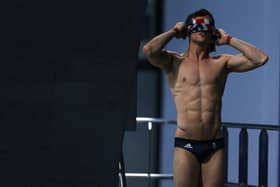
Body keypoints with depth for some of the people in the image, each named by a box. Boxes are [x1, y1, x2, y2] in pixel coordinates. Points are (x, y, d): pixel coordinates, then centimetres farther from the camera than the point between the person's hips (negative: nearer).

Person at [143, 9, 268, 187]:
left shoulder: (221, 63, 11)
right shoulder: (175, 62, 7)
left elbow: (260, 58, 1)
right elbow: (149, 50, -12)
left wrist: (229, 40, 8)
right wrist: (174, 32, 5)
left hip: (215, 146, 2)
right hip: (186, 145, -2)